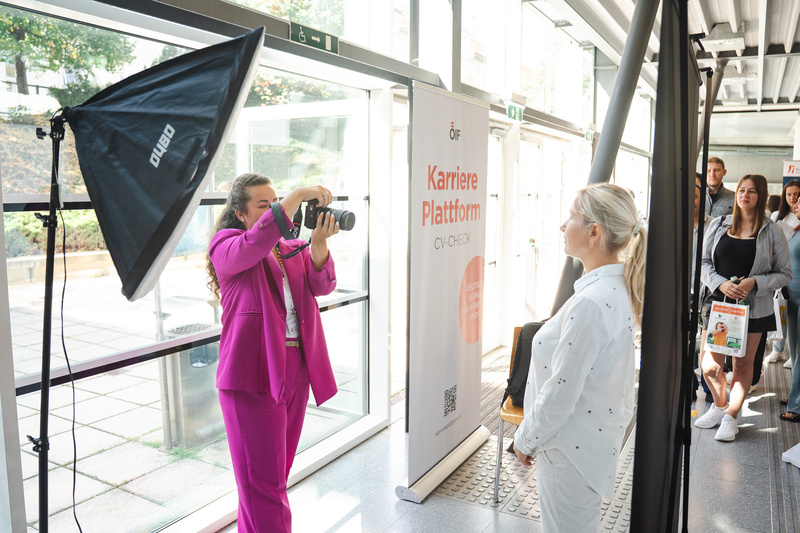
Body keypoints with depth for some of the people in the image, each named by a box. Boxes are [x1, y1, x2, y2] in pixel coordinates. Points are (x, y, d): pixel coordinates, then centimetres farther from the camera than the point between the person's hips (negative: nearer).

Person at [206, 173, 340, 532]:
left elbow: (322, 286, -1)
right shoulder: (225, 246, -3)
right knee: (264, 482, -2)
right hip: (254, 375, -6)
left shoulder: (290, 246, 14)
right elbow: (255, 244, -27)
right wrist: (299, 195, -26)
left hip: (295, 372, 7)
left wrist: (319, 242, -18)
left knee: (279, 472, 18)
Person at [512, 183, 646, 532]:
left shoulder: (591, 303, -30)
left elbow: (560, 393, -26)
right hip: (600, 432, 9)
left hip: (571, 447, -9)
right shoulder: (618, 287, 1)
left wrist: (525, 439, -9)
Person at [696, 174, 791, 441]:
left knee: (743, 364, 8)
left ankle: (731, 417, 24)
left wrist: (754, 282, -15)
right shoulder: (718, 225, 4)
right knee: (710, 365, 1)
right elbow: (703, 262, 4)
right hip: (718, 303, 1)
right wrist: (721, 283, -13)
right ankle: (719, 406, 28)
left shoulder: (772, 232, -1)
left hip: (754, 307, -1)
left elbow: (785, 273, 1)